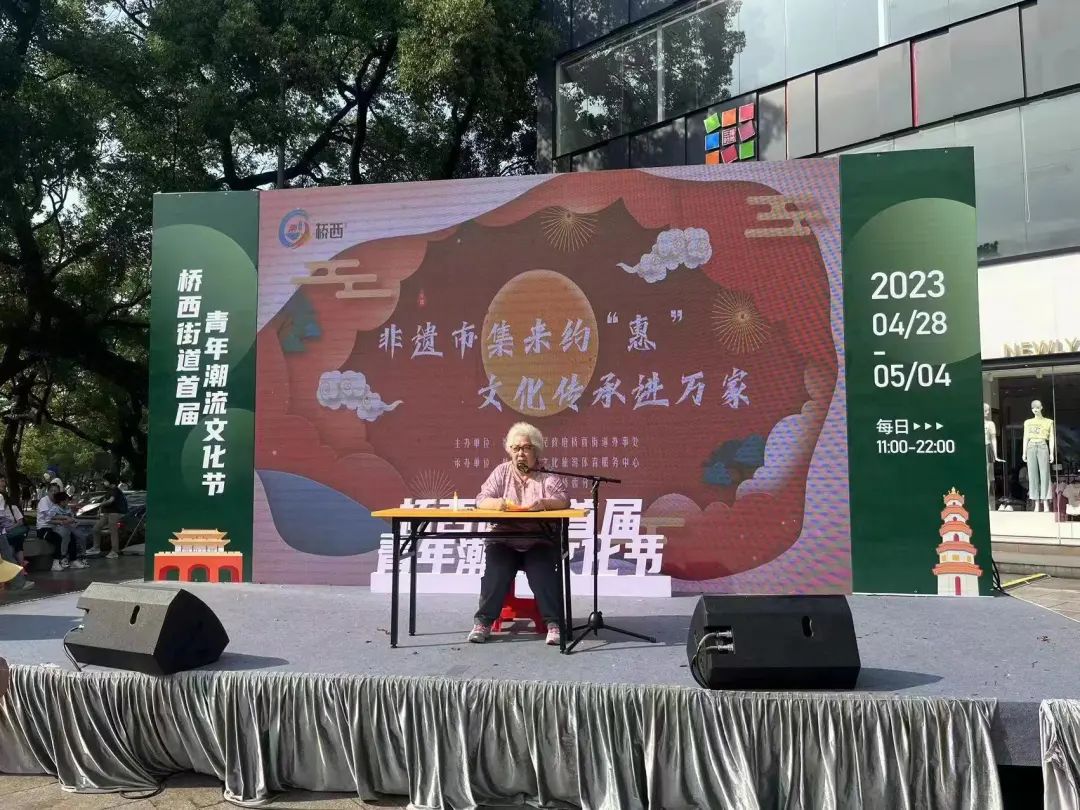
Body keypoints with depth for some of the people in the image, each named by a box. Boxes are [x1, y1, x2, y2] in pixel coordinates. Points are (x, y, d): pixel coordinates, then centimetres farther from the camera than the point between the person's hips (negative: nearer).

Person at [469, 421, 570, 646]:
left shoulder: (548, 475, 8)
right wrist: (496, 503, -21)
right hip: (503, 540, 1)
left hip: (540, 541, -1)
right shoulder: (501, 472, 12)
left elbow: (563, 500, -5)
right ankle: (483, 622, -15)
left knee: (542, 571, -27)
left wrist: (544, 503, -28)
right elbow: (481, 500, 3)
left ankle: (554, 623, -19)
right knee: (497, 570, -24)